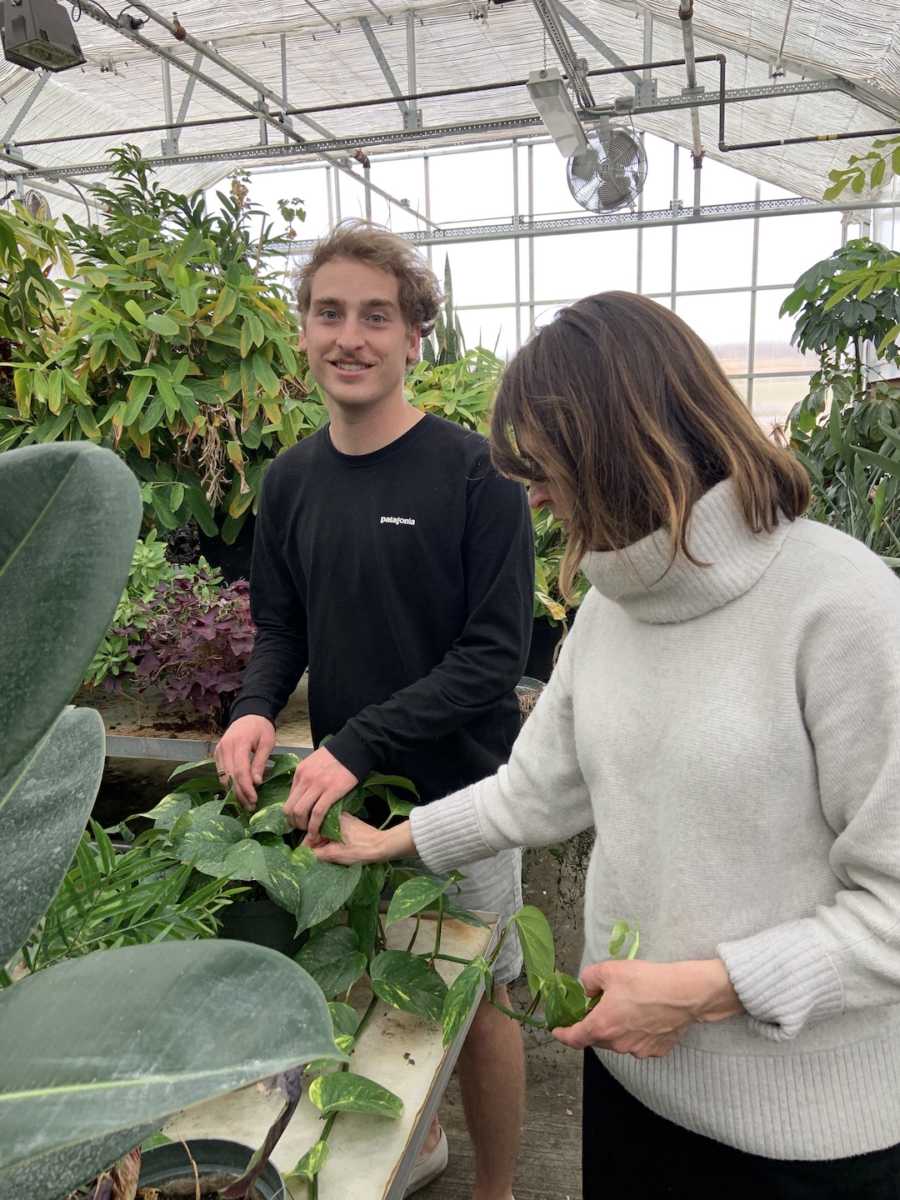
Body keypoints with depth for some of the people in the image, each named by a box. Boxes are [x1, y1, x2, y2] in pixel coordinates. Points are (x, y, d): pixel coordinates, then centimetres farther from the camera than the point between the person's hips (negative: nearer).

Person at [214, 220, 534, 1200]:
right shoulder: (289, 482, 2)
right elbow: (280, 627, 9)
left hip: (459, 787, -4)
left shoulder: (473, 473, -15)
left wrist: (360, 744, -24)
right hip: (344, 787, 5)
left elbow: (495, 652, -17)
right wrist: (256, 708, -11)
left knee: (476, 1001, 13)